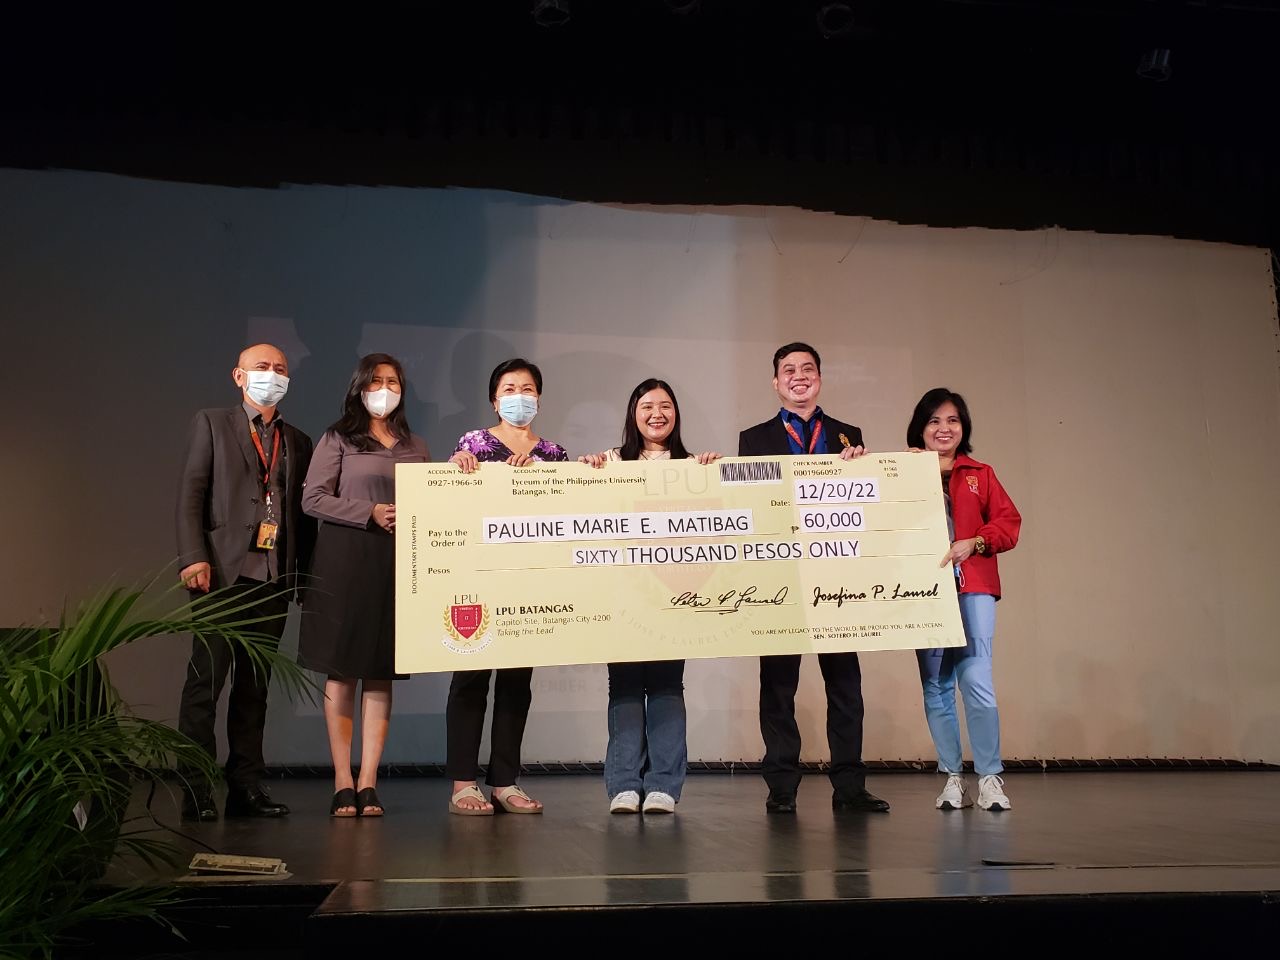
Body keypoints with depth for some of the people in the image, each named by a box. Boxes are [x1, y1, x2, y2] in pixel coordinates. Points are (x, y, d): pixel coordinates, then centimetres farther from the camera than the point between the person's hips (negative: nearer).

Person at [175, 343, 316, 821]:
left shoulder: (298, 442, 18)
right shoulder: (211, 424, 8)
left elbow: (303, 512, 15)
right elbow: (190, 495, 0)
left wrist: (303, 570, 5)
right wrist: (194, 558, -12)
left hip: (275, 579, 4)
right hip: (223, 573, -4)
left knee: (255, 687, 7)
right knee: (205, 684, -5)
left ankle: (246, 787, 11)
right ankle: (197, 792, -1)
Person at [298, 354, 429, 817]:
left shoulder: (415, 447, 17)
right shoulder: (338, 439, 5)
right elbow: (313, 498, -3)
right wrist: (370, 514, -12)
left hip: (397, 566, 3)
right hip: (345, 565, -3)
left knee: (381, 674, 2)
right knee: (342, 671, -1)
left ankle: (368, 783, 5)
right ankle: (343, 783, 4)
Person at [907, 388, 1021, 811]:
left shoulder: (980, 474, 11)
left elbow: (1009, 522, 5)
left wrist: (973, 543, -11)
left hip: (973, 589, 0)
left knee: (977, 682, -11)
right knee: (935, 687, 4)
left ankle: (990, 777, 2)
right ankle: (953, 777, 14)